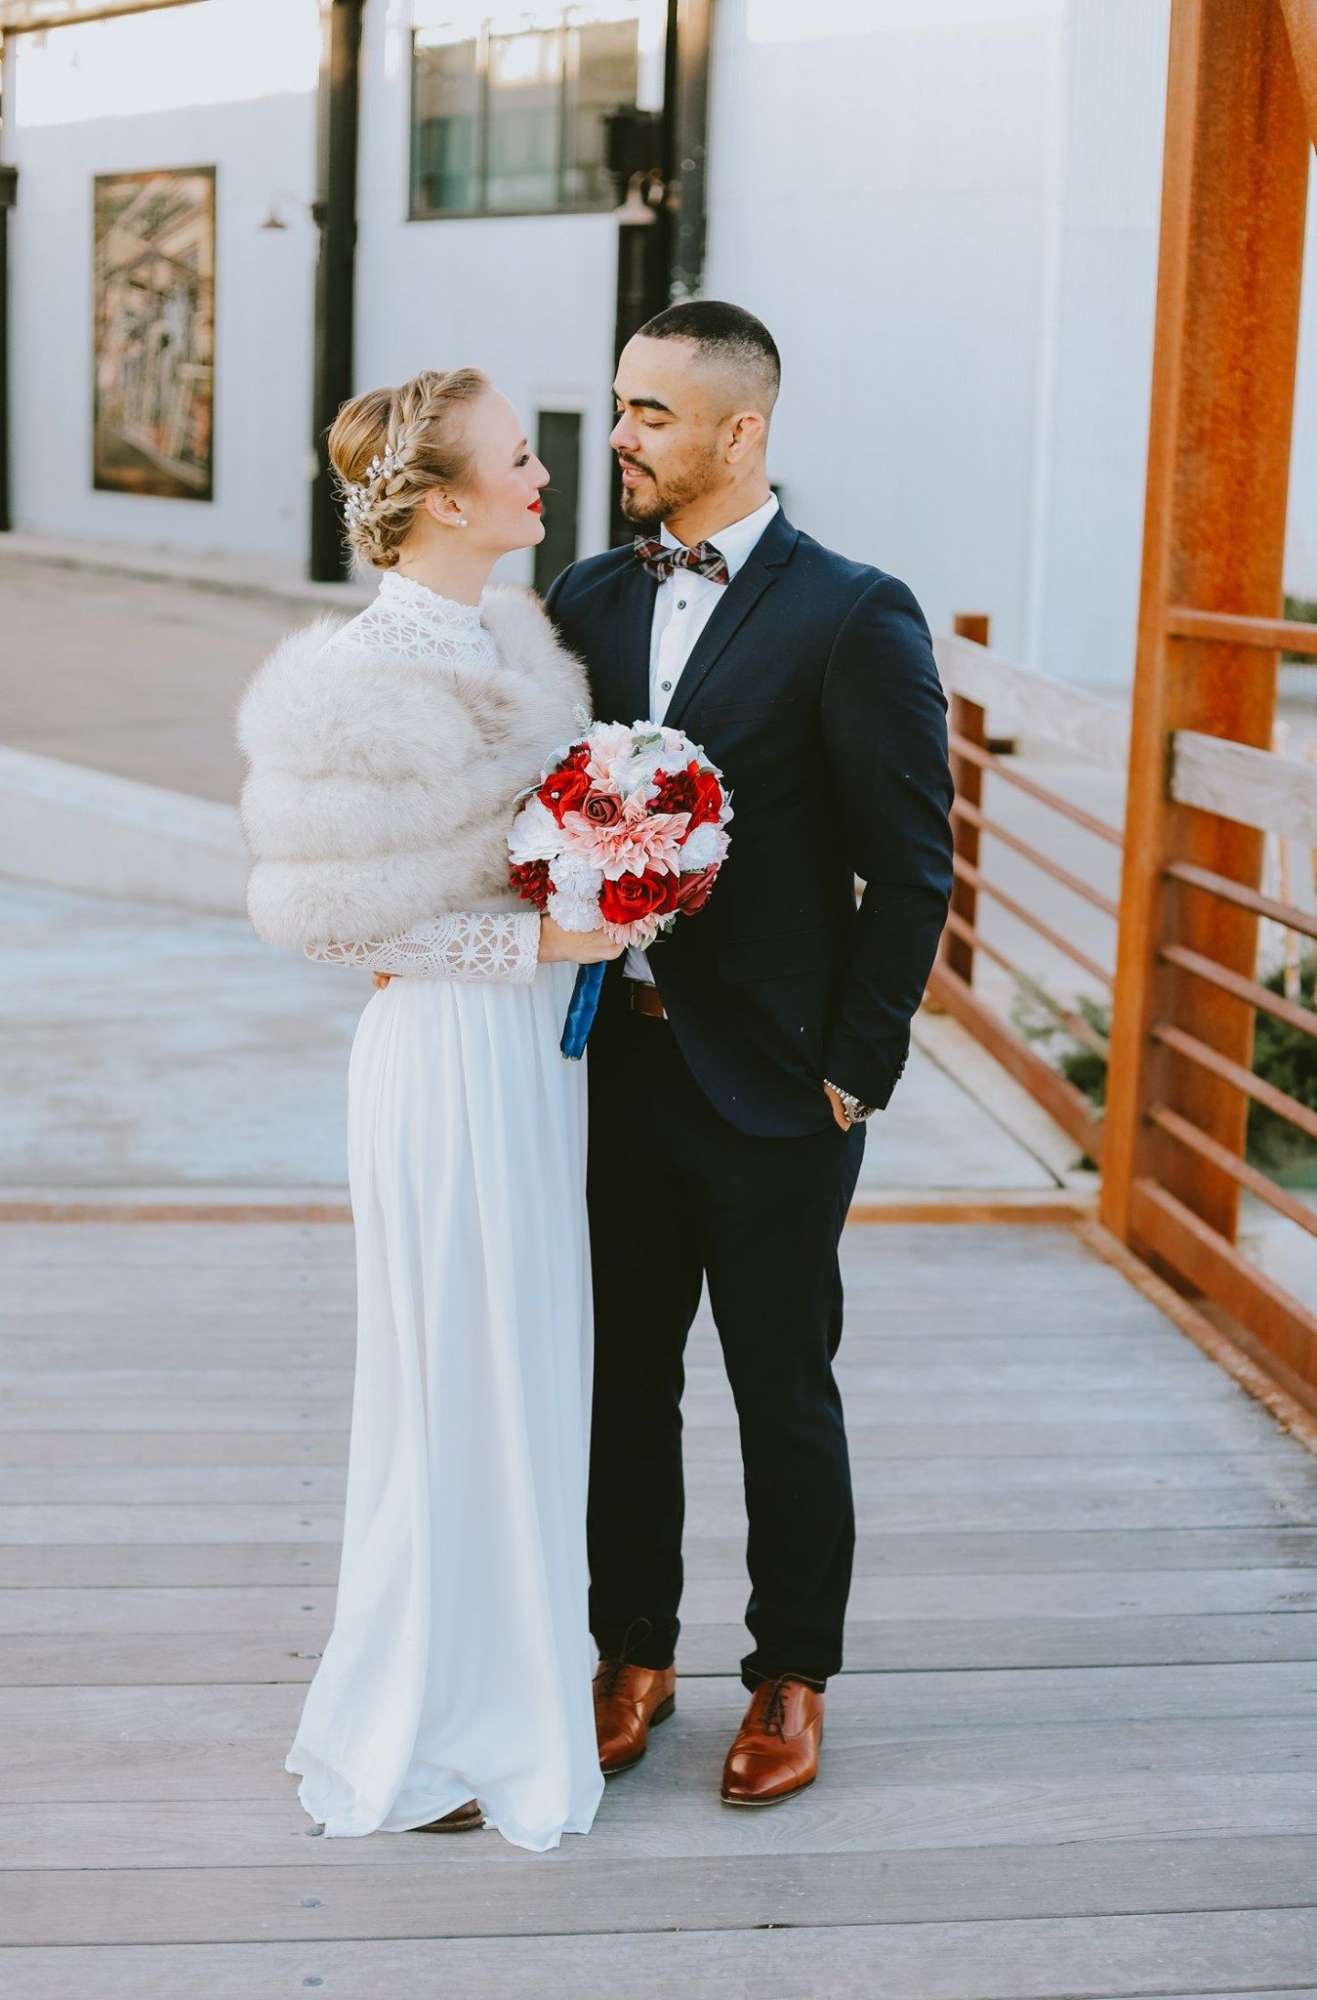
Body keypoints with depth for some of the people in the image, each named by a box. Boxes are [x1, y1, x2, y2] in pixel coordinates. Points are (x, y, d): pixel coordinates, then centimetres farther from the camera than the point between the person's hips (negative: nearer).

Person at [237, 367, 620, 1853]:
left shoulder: (509, 641, 8)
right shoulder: (364, 681, -18)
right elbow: (351, 918, -16)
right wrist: (539, 940, -18)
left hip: (535, 1044, 9)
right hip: (451, 1052, -8)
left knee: (527, 1368, 18)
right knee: (462, 1381, 4)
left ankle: (507, 1668, 36)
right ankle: (415, 1737, 22)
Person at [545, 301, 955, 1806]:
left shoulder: (855, 621, -10)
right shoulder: (585, 599, 7)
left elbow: (910, 873, -9)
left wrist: (854, 1075, -10)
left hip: (771, 1093, -5)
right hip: (610, 1070, 5)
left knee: (784, 1397, 10)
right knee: (622, 1383, 15)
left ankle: (792, 1680, 27)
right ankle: (633, 1655, 32)